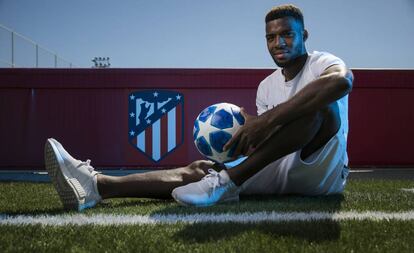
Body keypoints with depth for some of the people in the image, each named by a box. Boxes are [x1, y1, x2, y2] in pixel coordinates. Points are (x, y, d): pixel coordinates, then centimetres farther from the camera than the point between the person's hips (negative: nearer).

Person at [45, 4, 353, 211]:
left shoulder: (322, 62, -7)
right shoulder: (266, 86, 14)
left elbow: (341, 80, -35)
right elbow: (267, 142, 13)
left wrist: (268, 119, -41)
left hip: (323, 172, -4)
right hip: (280, 171, 5)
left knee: (319, 106, -33)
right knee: (199, 170, -19)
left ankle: (228, 180, -40)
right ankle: (96, 185, -38)